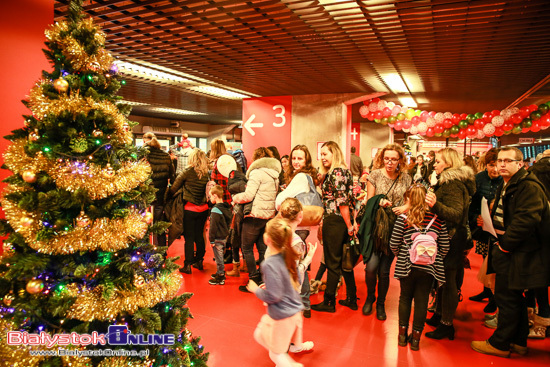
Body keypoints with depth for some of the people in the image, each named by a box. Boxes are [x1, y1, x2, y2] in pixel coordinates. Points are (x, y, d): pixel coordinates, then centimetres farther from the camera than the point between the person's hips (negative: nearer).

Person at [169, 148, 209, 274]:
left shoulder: (187, 172, -12)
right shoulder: (206, 173, -1)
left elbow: (174, 188, -5)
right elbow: (208, 190, 5)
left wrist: (169, 196, 11)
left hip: (190, 209, -4)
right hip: (203, 208, 4)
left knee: (189, 237, 4)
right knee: (199, 235, 16)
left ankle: (187, 265, 8)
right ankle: (199, 261, 26)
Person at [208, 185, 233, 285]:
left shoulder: (216, 210, -22)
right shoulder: (227, 208, 5)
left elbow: (213, 226, -21)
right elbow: (229, 222, 16)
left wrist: (212, 239, -15)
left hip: (218, 238, -9)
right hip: (225, 236, 9)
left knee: (218, 258, 1)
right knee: (220, 256, 21)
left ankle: (220, 278, 10)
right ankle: (220, 273, 34)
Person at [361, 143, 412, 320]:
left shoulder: (406, 178, 4)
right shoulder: (375, 174, 0)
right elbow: (368, 201, 2)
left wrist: (406, 208, -9)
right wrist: (379, 202, -18)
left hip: (395, 229, 1)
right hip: (376, 227, -1)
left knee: (384, 270, 4)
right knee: (371, 266, -11)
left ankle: (381, 304, 28)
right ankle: (370, 297, 21)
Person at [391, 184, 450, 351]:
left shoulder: (403, 218, -9)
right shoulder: (437, 219, -3)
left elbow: (394, 244, -7)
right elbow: (445, 246, -1)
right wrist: (435, 260, 15)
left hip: (407, 266, -1)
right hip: (428, 268, 1)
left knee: (405, 298, 16)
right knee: (422, 301, 11)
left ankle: (402, 334, 25)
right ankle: (415, 338, 21)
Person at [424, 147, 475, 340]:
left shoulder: (453, 184, -18)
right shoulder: (448, 181, 13)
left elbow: (456, 215, -30)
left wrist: (436, 205, -45)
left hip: (451, 239, -10)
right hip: (446, 238, 10)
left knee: (447, 281, -1)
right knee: (442, 279, 18)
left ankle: (447, 324, 11)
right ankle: (439, 315, 32)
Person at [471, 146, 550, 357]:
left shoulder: (529, 187, -16)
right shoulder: (506, 186, 15)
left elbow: (527, 219, -25)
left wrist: (506, 243, -19)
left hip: (516, 253, -10)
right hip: (506, 250, 10)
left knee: (507, 297, -1)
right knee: (514, 297, 18)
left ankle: (500, 344, 12)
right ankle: (518, 342, 31)